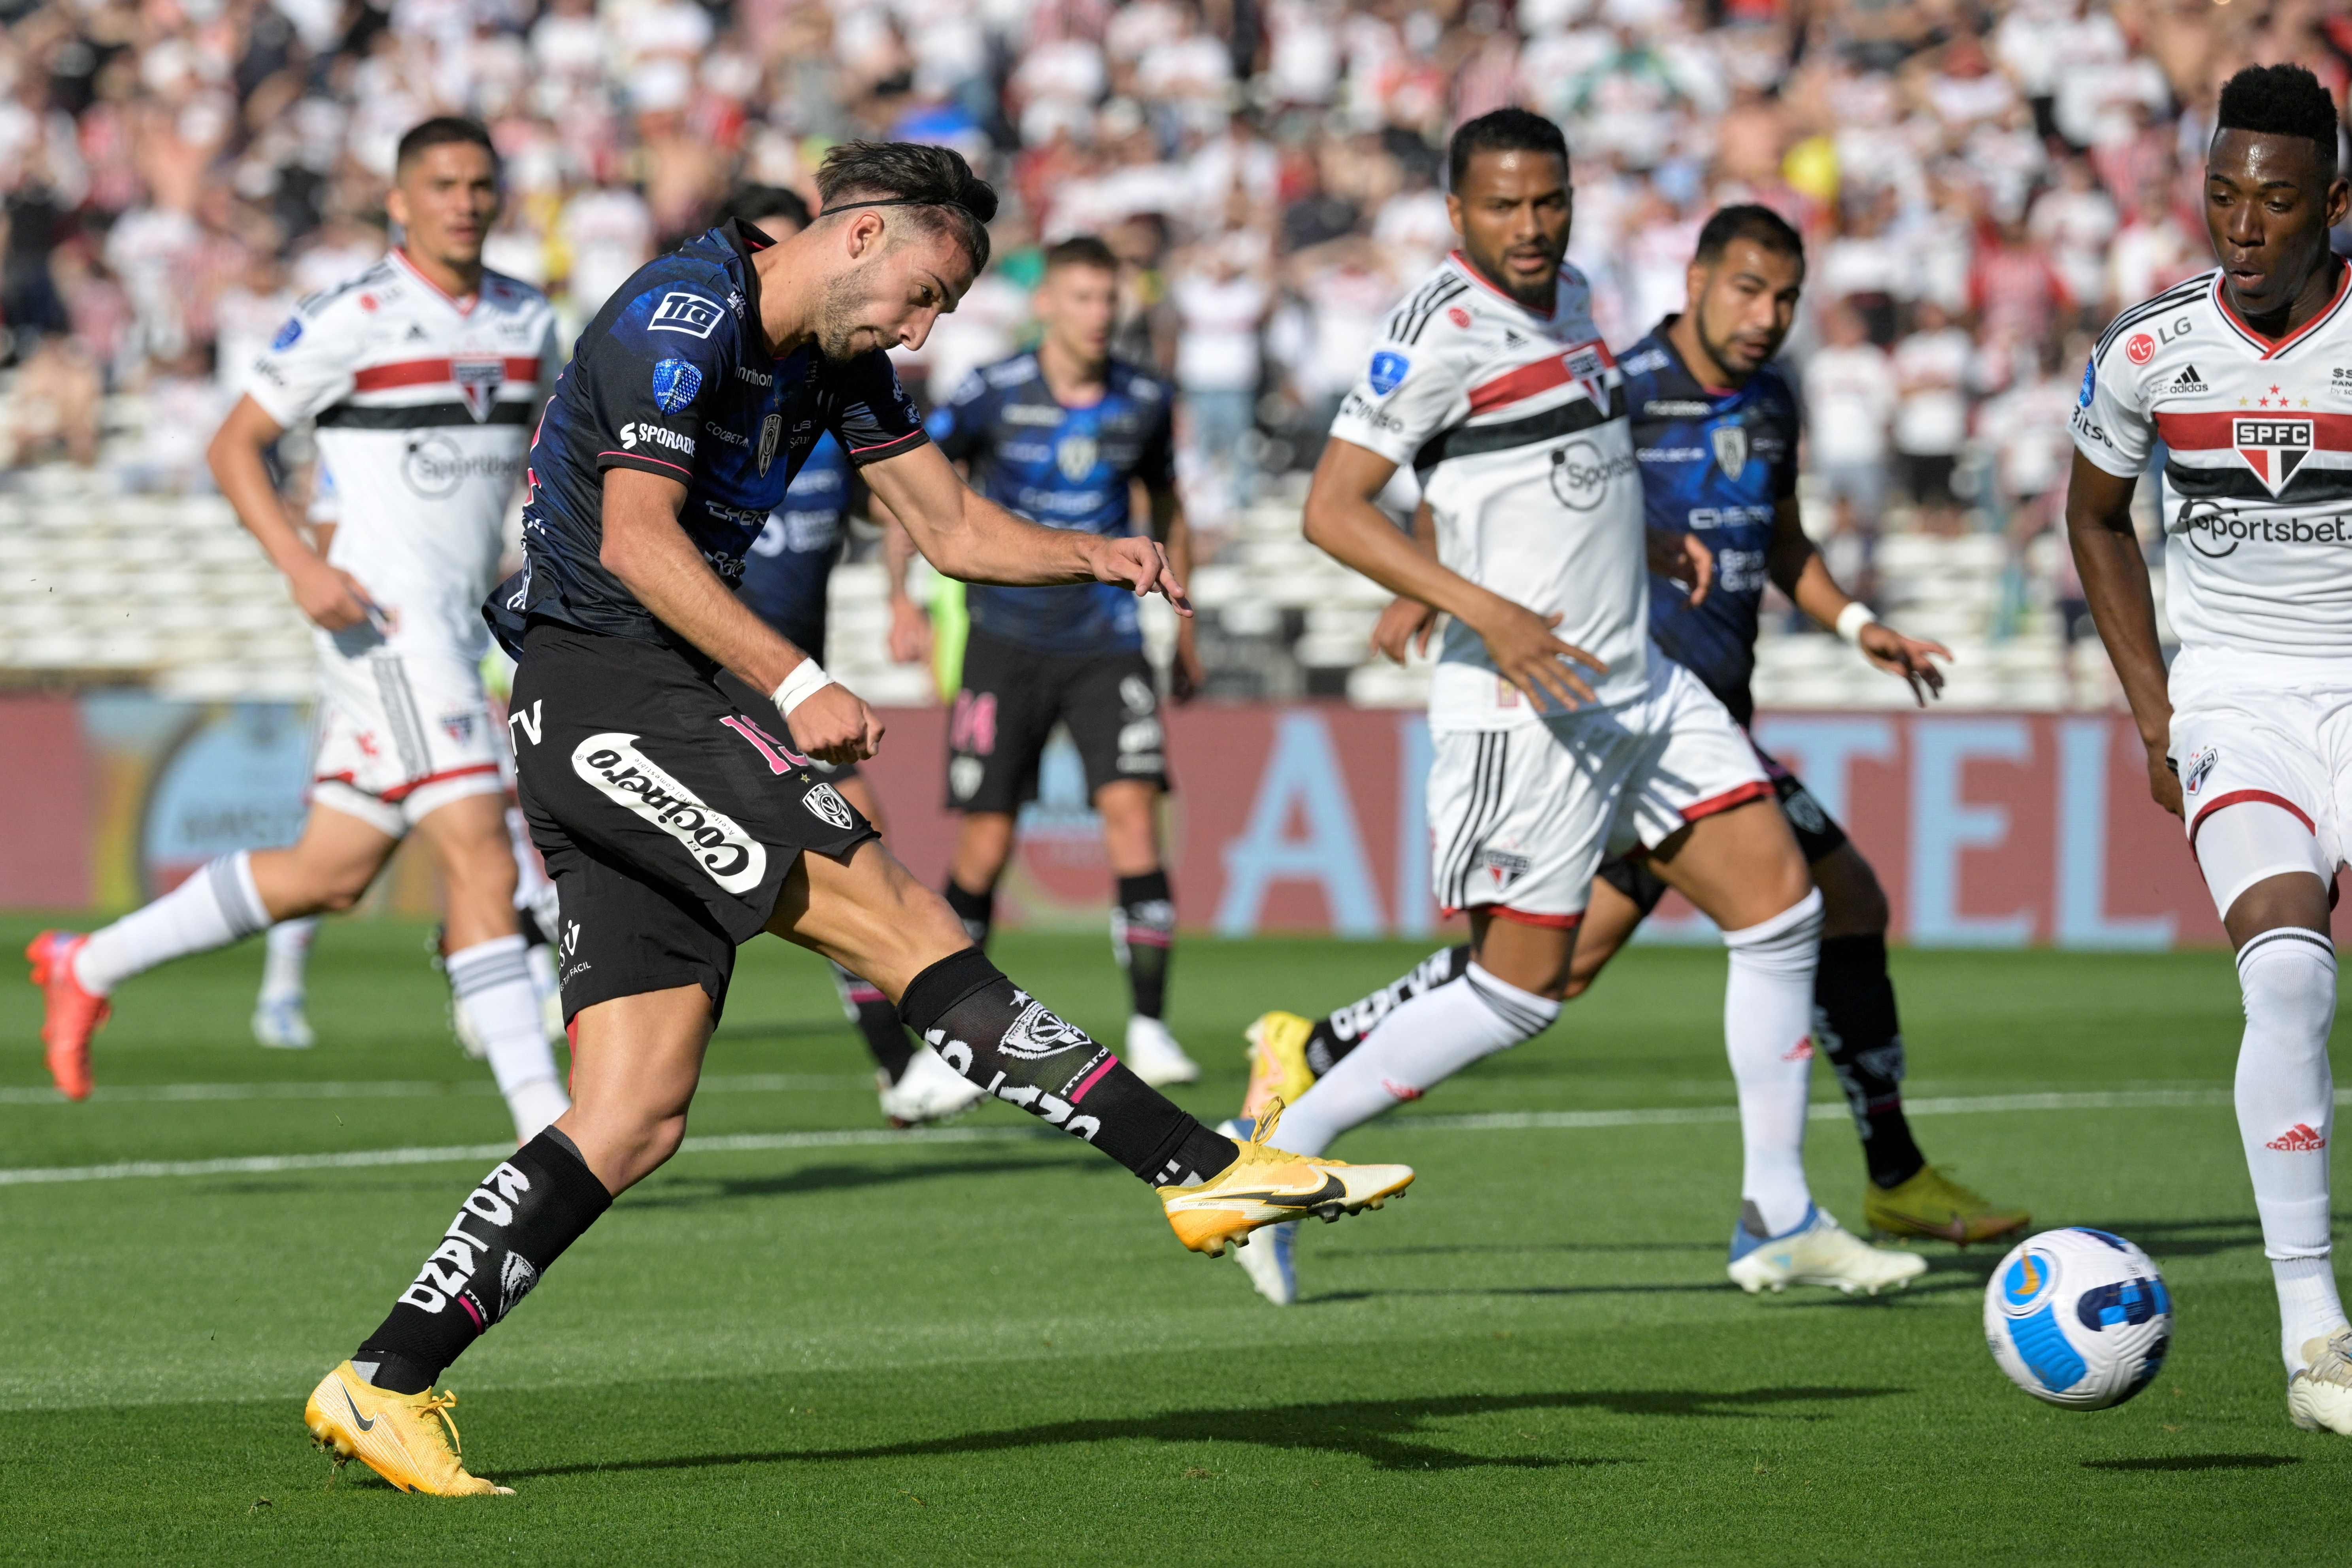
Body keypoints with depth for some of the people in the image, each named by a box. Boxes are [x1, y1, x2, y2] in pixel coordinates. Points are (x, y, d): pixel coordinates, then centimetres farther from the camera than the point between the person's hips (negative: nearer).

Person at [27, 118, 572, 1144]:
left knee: (328, 875, 12)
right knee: (479, 855, -16)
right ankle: (542, 1123, -16)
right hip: (382, 618, -8)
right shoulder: (354, 320, -8)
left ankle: (90, 965, 26)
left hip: (455, 627, 8)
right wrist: (300, 564, -17)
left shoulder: (527, 320, 12)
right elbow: (234, 446, -4)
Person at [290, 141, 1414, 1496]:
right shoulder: (685, 315, -12)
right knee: (908, 928, -14)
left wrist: (1094, 557, 0)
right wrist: (796, 688, -25)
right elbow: (637, 540, -19)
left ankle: (385, 1385, -1)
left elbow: (952, 528, 19)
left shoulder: (839, 362, 16)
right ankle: (1204, 1168, -16)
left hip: (664, 706, 10)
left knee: (637, 1118, 1)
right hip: (607, 688, -10)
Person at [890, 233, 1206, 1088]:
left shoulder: (1145, 400, 3)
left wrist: (1184, 626, 19)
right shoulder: (993, 393, -5)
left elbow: (1166, 509, 19)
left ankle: (1149, 1031, -12)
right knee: (986, 844, -2)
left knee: (1133, 810, -15)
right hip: (1007, 640, -1)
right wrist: (903, 600, -4)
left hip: (1107, 642, 1)